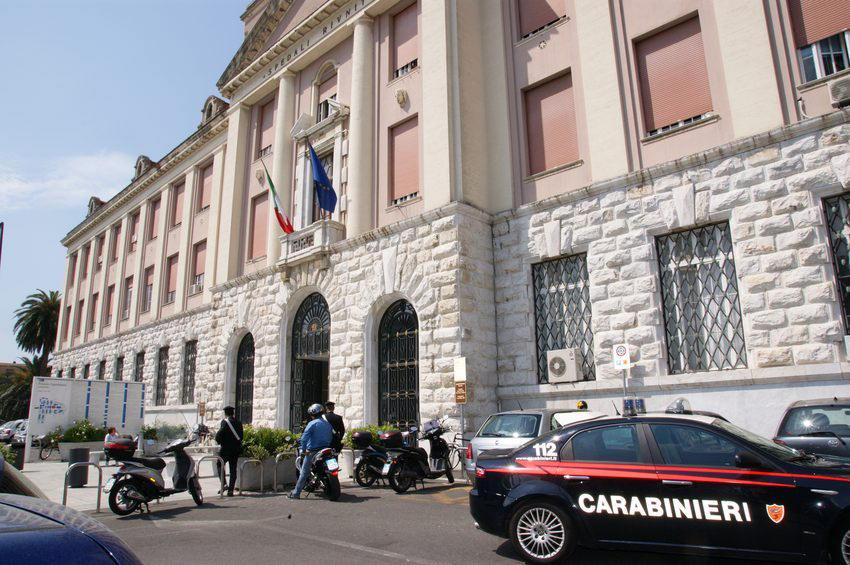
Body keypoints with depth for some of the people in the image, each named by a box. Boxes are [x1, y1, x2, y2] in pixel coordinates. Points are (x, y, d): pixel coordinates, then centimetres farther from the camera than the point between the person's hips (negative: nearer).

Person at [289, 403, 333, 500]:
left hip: (312, 452, -5)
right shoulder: (328, 424, 10)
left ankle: (296, 493, 2)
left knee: (304, 473, 0)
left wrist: (303, 450, -11)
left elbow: (304, 437, -17)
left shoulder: (312, 424, -9)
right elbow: (331, 438, 15)